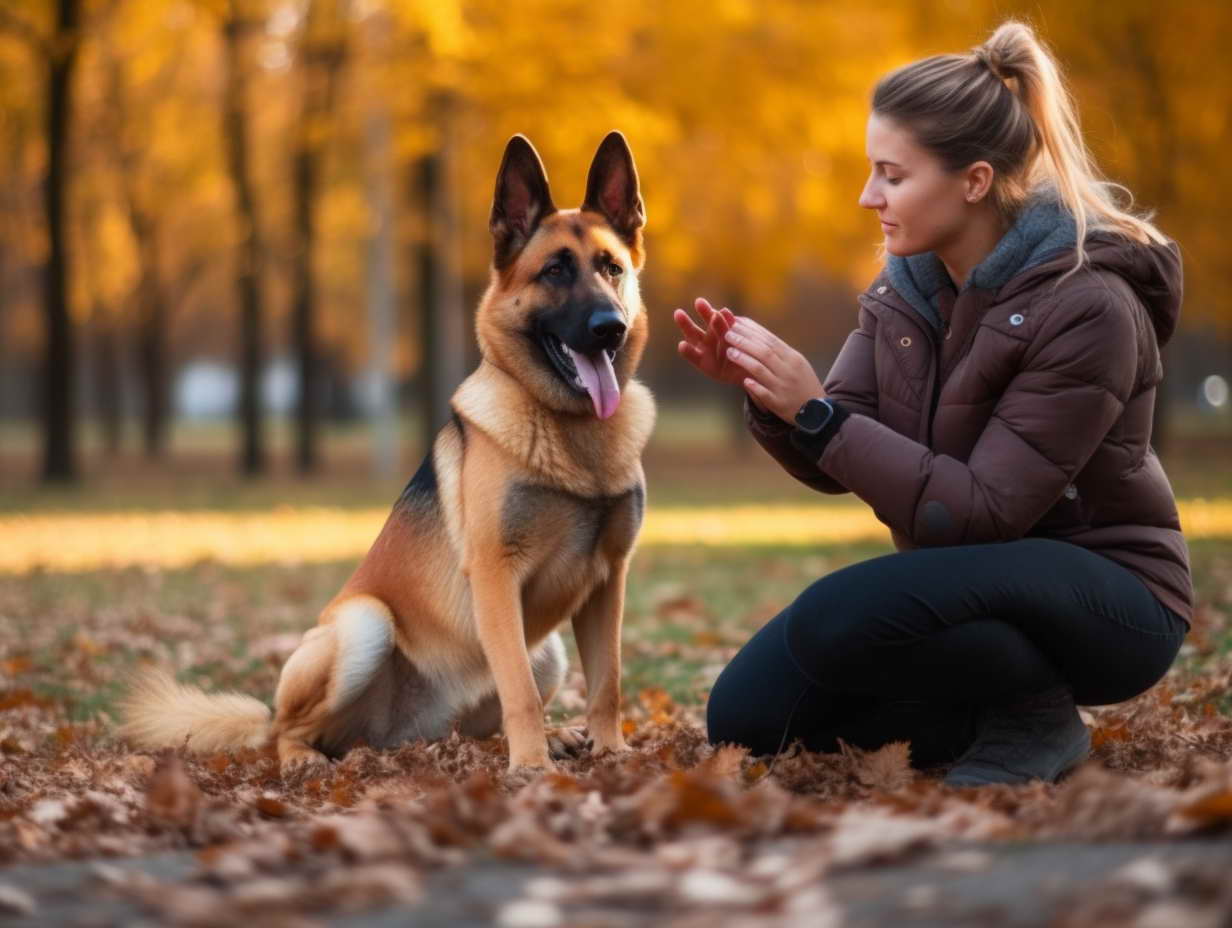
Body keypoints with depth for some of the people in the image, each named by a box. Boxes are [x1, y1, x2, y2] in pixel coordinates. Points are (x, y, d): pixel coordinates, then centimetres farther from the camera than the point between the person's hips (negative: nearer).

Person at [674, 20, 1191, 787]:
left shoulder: (1086, 307, -23)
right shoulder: (909, 279, -1)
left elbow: (982, 511, -26)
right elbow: (836, 463, 0)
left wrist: (815, 411, -30)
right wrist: (769, 396, -21)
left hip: (1106, 598, -8)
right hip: (975, 583, 8)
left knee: (836, 621, -31)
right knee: (748, 715, -4)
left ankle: (1036, 713, -7)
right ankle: (985, 707, 13)